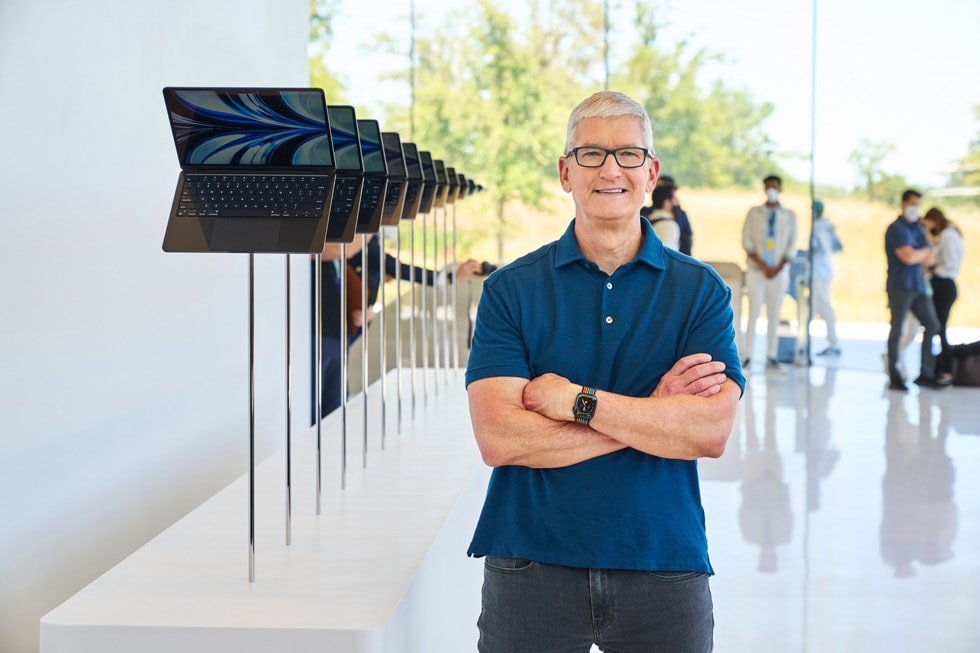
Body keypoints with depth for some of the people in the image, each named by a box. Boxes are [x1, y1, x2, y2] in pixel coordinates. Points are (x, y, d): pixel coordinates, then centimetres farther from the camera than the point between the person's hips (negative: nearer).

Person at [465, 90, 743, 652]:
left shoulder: (701, 290, 2)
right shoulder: (511, 289, 0)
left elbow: (712, 430, -12)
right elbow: (498, 437, -13)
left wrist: (573, 399, -16)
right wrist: (651, 412, -13)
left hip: (664, 568, 1)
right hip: (531, 567, 0)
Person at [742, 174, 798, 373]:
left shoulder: (789, 215, 9)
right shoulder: (754, 213, 6)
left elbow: (792, 246, 5)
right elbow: (747, 243, 0)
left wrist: (777, 268, -7)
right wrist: (763, 266, -10)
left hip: (779, 272, 1)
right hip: (756, 271, -1)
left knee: (774, 315, 2)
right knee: (753, 313, -5)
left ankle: (771, 358, 4)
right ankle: (747, 356, -4)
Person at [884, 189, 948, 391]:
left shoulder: (918, 229, 18)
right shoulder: (896, 229, -8)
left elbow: (929, 260, 13)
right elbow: (908, 257, -19)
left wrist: (917, 256, -7)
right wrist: (925, 251, 0)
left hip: (917, 287, 8)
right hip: (900, 287, -8)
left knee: (932, 325, 4)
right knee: (896, 330, -5)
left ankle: (926, 374, 9)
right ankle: (894, 377, 0)